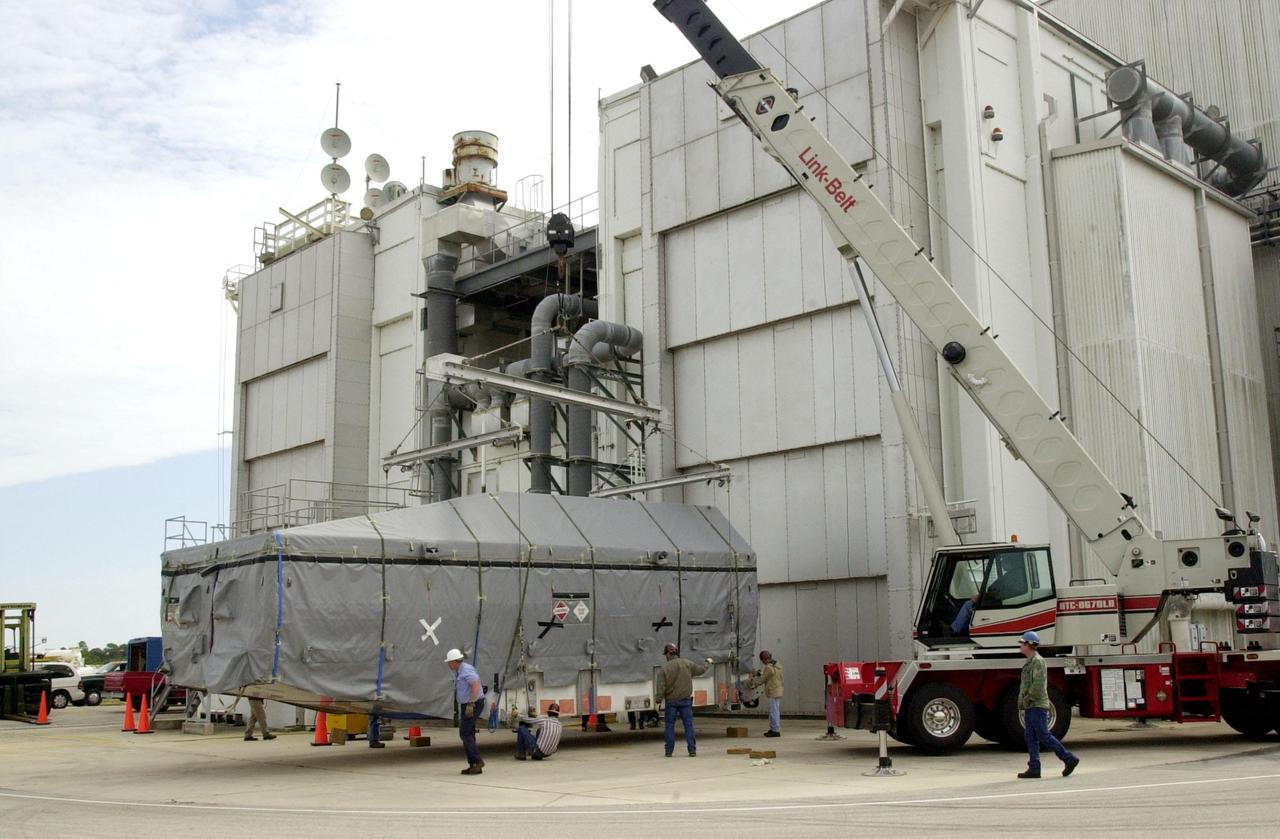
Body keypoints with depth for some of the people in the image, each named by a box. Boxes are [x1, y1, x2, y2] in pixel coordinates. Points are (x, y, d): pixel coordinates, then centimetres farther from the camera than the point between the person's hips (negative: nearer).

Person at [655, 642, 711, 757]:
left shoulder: (663, 669, -7)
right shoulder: (687, 663, -1)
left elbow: (661, 687, -9)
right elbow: (700, 669, 13)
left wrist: (659, 700, 2)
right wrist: (707, 662, 32)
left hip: (671, 701, -1)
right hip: (685, 700, 1)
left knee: (670, 726, 7)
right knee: (688, 724, 4)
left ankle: (669, 751, 7)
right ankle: (692, 750, 0)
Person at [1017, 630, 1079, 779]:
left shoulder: (1038, 661, -12)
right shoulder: (1030, 662, 18)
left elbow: (1038, 684, -22)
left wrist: (1026, 700, -17)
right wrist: (1023, 702, 14)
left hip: (1037, 706, -10)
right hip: (1030, 707, 10)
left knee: (1044, 736, -8)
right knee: (1031, 739, 5)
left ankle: (1069, 759, 1)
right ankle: (1034, 769, 5)